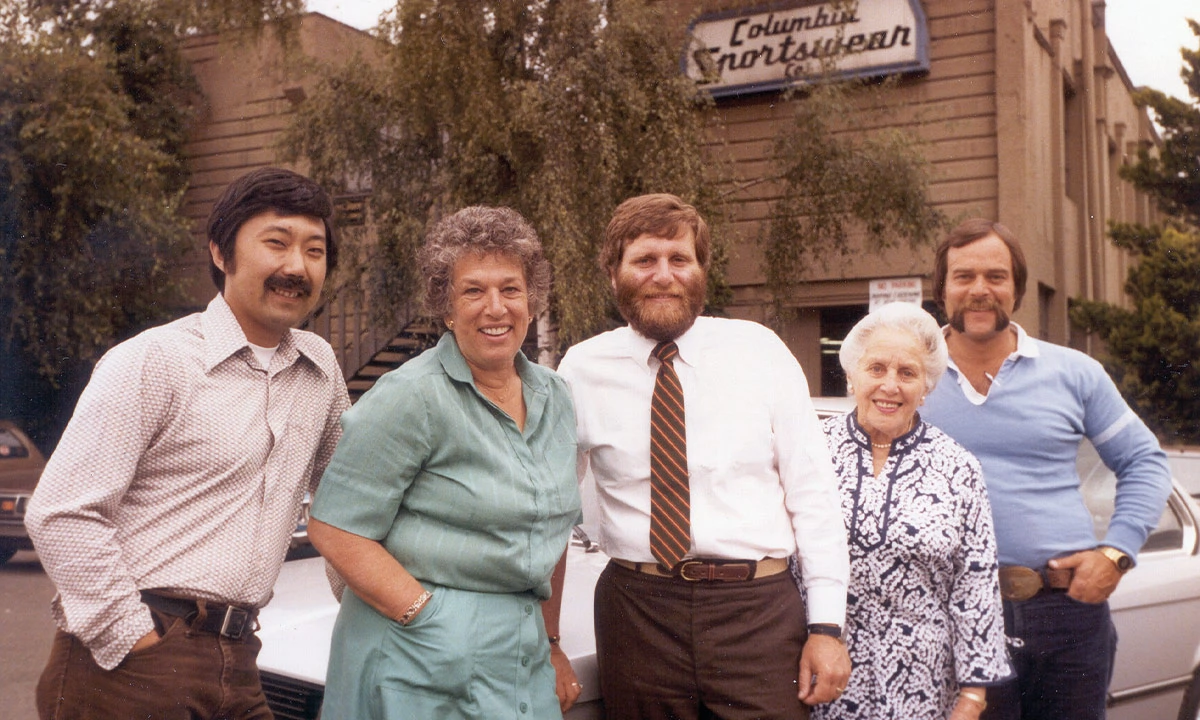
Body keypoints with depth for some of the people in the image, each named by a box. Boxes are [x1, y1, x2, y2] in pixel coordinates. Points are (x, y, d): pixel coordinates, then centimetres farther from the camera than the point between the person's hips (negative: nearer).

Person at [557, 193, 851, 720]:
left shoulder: (759, 351, 1)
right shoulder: (583, 370, 3)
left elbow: (812, 491, 0)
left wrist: (827, 625, -4)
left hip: (759, 608, 0)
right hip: (636, 612, 1)